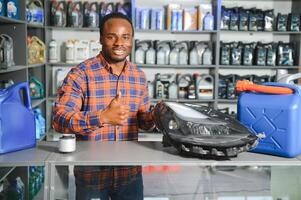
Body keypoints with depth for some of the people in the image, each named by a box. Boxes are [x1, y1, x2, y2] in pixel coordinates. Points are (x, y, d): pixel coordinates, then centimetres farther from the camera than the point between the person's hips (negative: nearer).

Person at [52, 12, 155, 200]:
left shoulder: (139, 76, 5)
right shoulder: (80, 74, -12)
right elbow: (59, 119, -19)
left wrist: (154, 116, -10)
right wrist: (103, 117, -32)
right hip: (91, 175, -4)